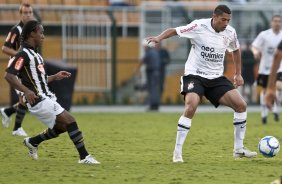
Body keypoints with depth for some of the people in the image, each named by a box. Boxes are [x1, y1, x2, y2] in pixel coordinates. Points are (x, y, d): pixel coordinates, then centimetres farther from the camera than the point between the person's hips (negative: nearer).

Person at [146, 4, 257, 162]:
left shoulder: (230, 32, -1)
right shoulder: (199, 26, -15)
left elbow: (236, 50, 20)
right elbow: (174, 31, -9)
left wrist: (238, 74, 18)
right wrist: (159, 38, -27)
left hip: (216, 78, 5)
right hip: (195, 75, -5)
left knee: (241, 105, -6)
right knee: (191, 107, -29)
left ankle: (239, 149, 8)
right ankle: (177, 153, -20)